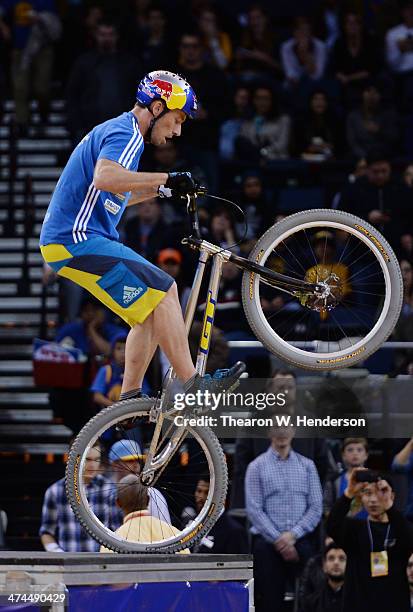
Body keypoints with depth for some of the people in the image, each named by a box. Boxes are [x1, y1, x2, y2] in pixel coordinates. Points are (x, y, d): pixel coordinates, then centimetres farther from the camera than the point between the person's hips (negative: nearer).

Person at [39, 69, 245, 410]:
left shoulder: (115, 131, 22)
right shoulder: (125, 134, -12)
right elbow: (104, 178, -33)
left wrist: (162, 189, 21)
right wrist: (164, 178, -29)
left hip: (72, 241, 11)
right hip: (78, 241, -11)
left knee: (153, 306, 12)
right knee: (163, 292, -16)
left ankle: (130, 400, 10)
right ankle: (193, 389, -18)